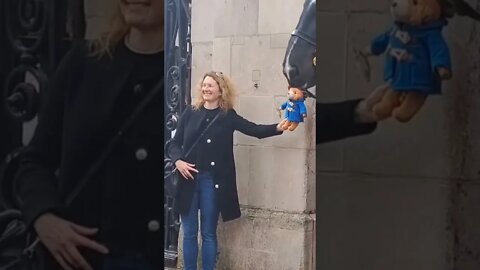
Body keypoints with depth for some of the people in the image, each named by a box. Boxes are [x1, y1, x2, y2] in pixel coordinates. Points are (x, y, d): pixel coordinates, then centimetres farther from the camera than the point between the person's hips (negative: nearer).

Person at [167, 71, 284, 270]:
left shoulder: (228, 116, 2)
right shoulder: (190, 113, 5)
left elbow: (255, 130, -8)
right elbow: (175, 143, 8)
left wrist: (278, 128, -25)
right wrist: (178, 160, -12)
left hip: (212, 180, -1)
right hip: (189, 178, 1)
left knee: (209, 233, 6)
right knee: (189, 233, 7)